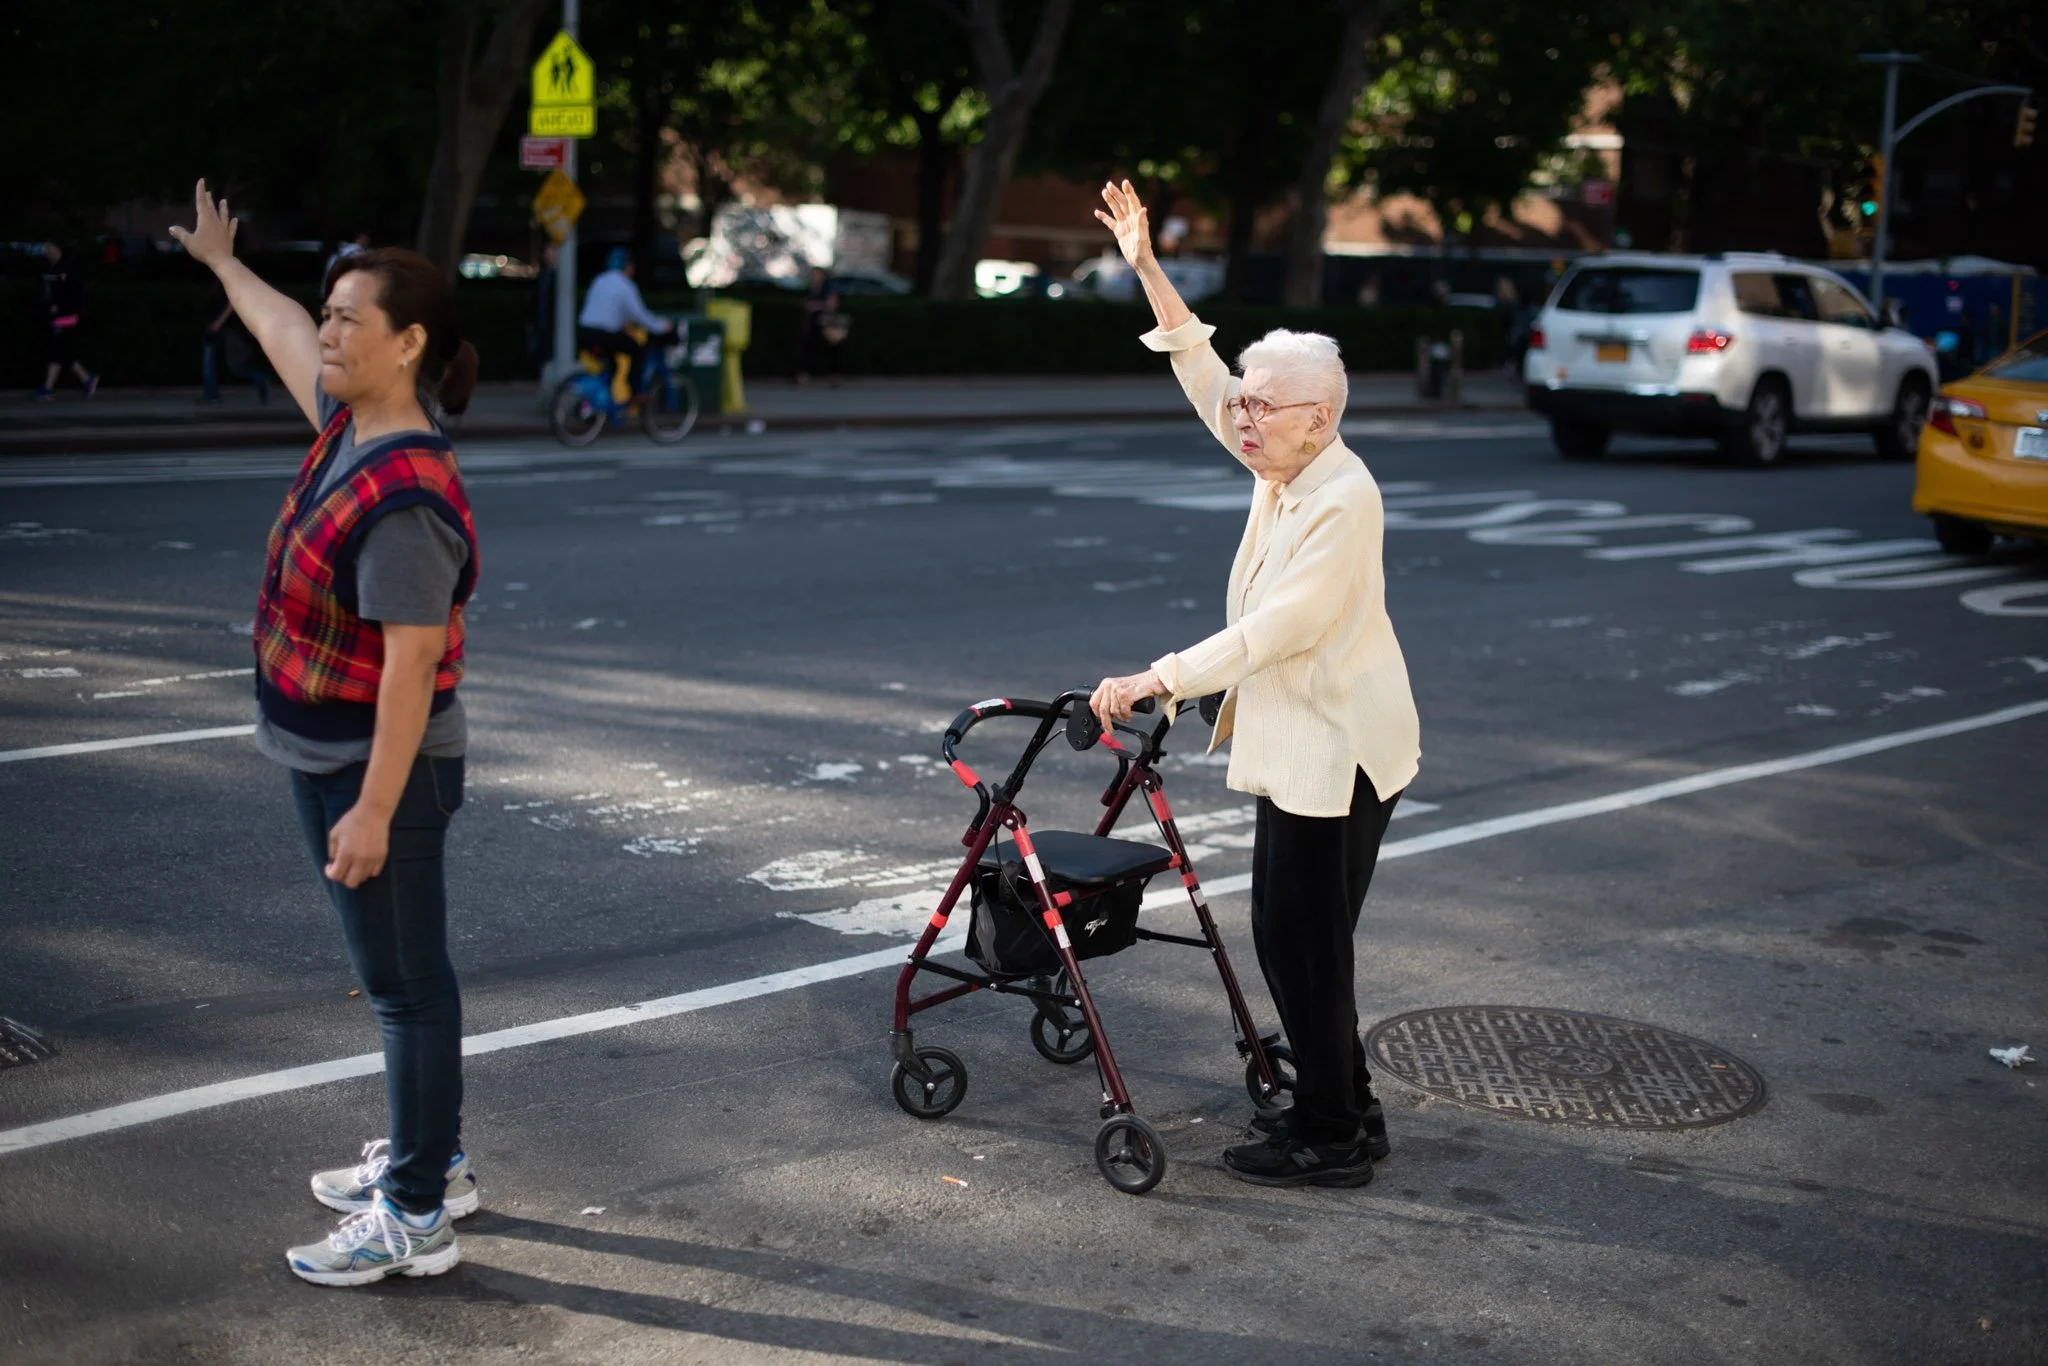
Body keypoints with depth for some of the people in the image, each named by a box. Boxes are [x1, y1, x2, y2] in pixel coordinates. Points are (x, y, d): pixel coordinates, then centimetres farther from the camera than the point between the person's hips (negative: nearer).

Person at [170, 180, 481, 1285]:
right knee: (399, 973, 20)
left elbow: (411, 666, -27)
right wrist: (222, 261, 39)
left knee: (405, 983, -1)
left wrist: (374, 809, -25)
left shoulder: (405, 501, -26)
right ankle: (431, 1159, 35)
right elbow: (280, 329, 23)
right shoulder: (352, 420, 2)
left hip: (379, 770, -10)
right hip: (326, 757, 10)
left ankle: (416, 1219, 9)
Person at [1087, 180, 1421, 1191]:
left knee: (1301, 937, -3)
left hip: (1336, 751, -10)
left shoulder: (1342, 500, -21)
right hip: (1297, 744, 10)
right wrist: (1146, 268, 7)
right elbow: (1204, 374, 12)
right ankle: (1342, 1106, 28)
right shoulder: (1286, 468, 5)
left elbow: (1275, 629, -26)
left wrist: (1160, 679, -26)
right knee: (1290, 932, 16)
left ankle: (1331, 1140, 7)